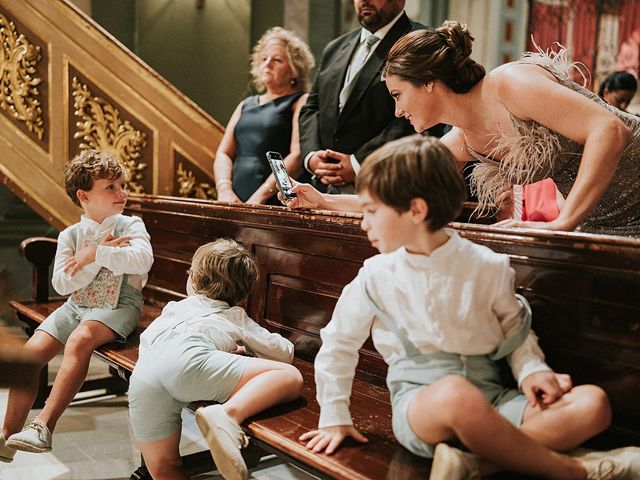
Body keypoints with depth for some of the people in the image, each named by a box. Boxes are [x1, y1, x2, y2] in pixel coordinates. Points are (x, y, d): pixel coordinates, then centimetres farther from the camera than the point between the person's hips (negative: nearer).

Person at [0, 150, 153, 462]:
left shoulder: (130, 225, -1)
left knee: (80, 339, -33)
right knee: (31, 350, -12)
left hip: (118, 306, -5)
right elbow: (61, 284, -3)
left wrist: (94, 253, -18)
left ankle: (44, 425, -29)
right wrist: (101, 256, -13)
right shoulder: (70, 235, 8)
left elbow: (142, 260, -22)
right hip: (76, 306, 5)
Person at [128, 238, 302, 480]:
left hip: (141, 379, 4)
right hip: (189, 359, -4)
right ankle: (229, 413, -27)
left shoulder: (174, 308, 40)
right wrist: (241, 347, 52)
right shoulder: (235, 318, 31)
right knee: (290, 377, -3)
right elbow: (285, 353, 31)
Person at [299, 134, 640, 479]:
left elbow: (515, 330, 16)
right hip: (418, 402, -2)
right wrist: (334, 417, 12)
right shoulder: (376, 276, 1)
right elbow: (338, 343, 12)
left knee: (593, 403, -18)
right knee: (456, 394, -39)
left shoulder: (487, 267, 1)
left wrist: (532, 370, -4)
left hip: (489, 400, 3)